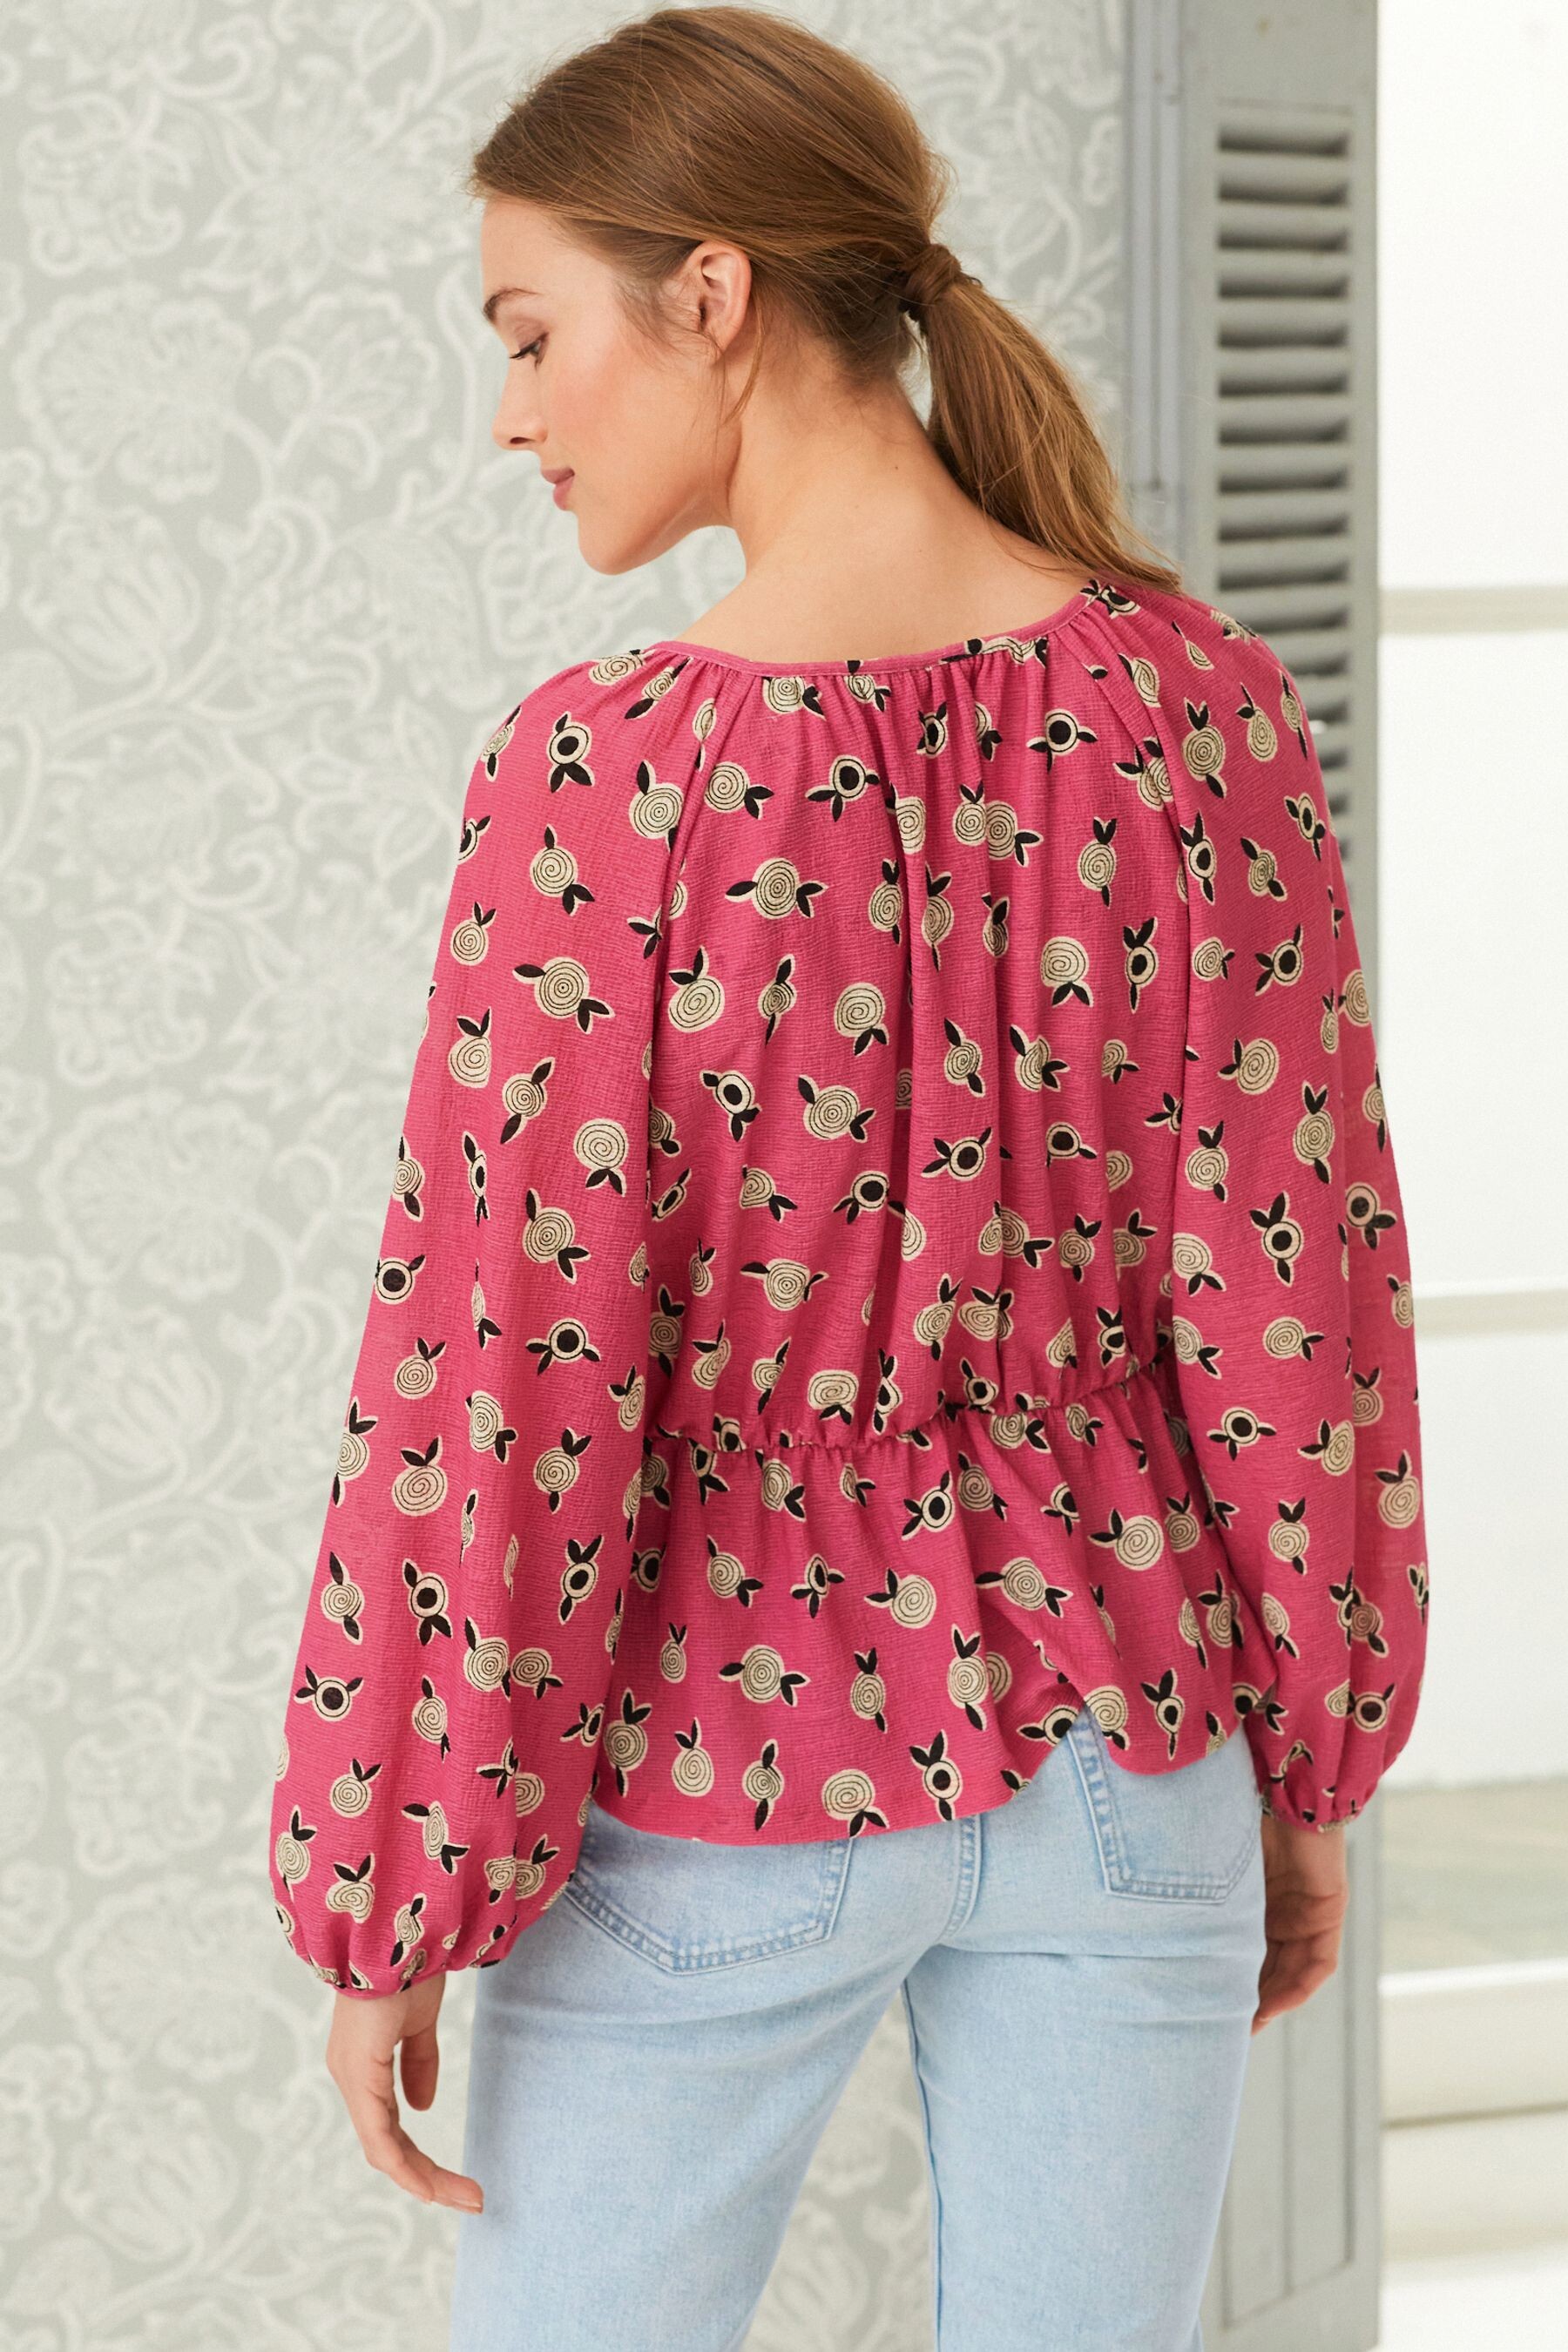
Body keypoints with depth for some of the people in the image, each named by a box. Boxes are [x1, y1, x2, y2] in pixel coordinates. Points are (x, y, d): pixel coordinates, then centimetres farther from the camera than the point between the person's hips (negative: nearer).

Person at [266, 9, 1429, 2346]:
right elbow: (1296, 1281, -3)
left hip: (726, 1773, -3)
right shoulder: (1199, 704, -8)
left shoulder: (612, 772, -20)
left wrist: (381, 1905, -7)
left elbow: (497, 1390, -17)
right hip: (1115, 1750, 4)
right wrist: (1315, 1765, 9)